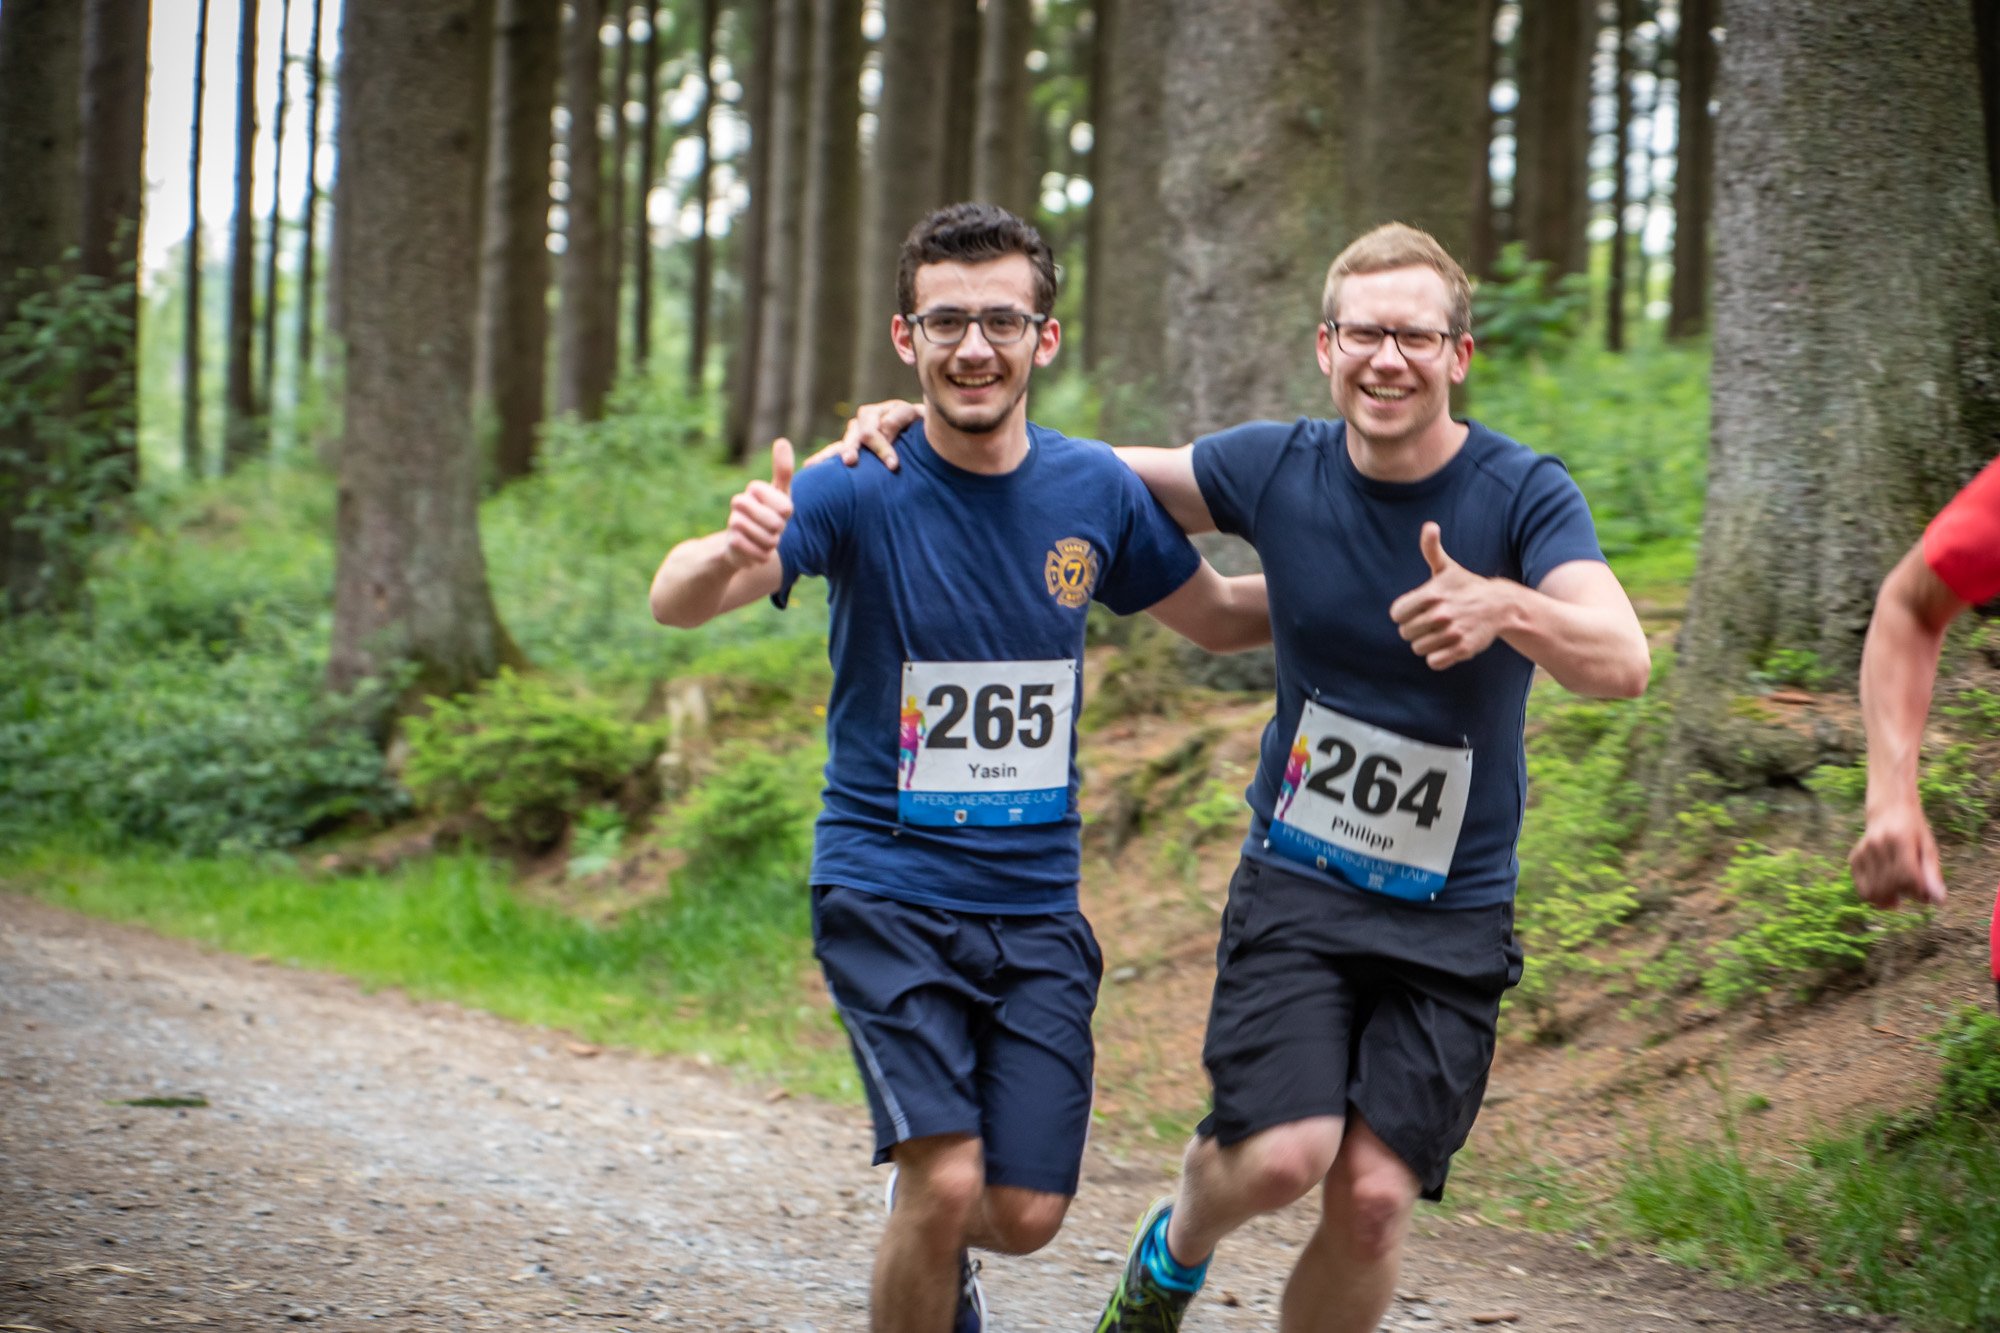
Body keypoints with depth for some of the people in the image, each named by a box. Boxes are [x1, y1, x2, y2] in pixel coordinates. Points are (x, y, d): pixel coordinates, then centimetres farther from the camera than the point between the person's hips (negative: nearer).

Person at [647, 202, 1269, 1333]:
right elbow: (676, 602, -26)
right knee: (949, 1180, -19)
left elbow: (1219, 618, 16)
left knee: (1026, 1215, -1)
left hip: (1037, 906, 3)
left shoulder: (1096, 491, -1)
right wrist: (728, 558, -50)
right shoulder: (861, 491, -12)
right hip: (887, 890, -3)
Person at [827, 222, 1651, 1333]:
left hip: (1453, 915, -1)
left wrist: (1505, 607, -45)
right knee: (1283, 1154, -19)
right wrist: (920, 425, -3)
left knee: (1374, 1199, -11)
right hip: (1296, 878, 1)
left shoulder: (1523, 494, -10)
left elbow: (1622, 664, -25)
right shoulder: (1279, 469, -3)